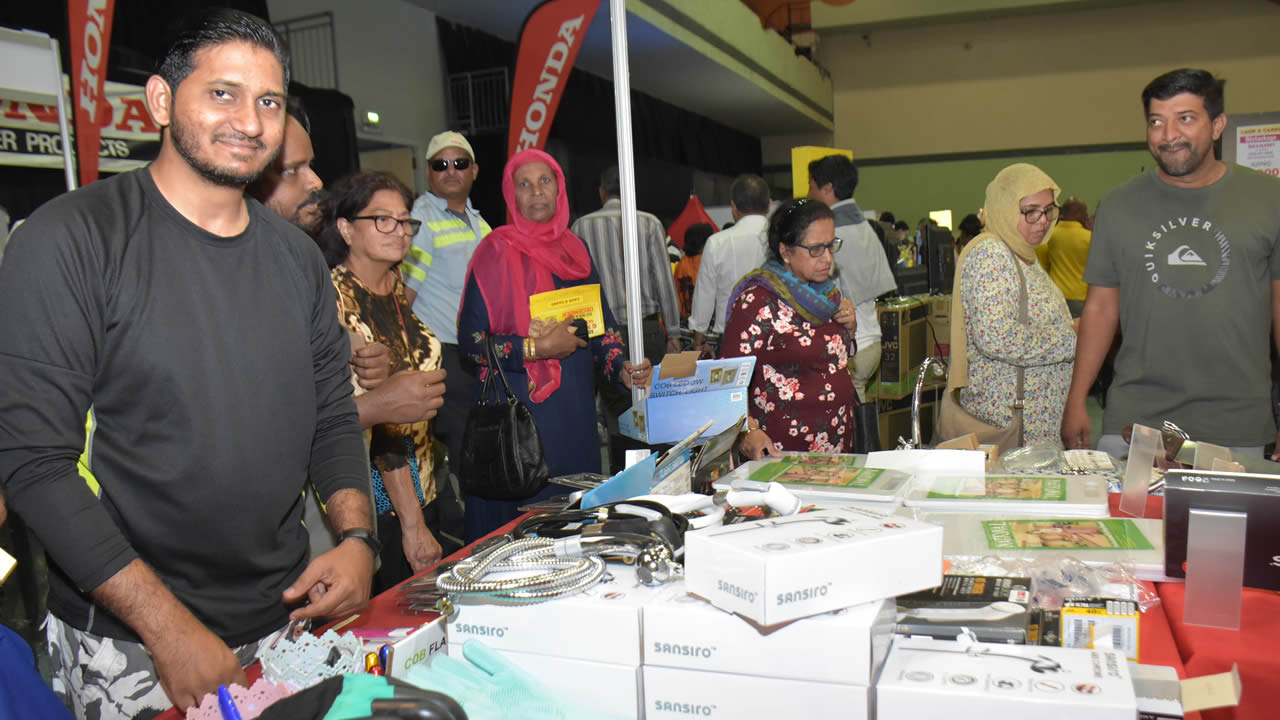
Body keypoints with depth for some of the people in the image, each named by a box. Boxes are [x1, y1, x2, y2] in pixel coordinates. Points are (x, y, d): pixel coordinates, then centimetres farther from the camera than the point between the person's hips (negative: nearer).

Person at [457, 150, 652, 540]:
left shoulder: (574, 247, 11)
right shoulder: (496, 251, -5)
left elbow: (600, 321, 14)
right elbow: (470, 338, -9)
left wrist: (621, 368, -3)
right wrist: (537, 348, -18)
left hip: (575, 406, 5)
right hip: (519, 408, -5)